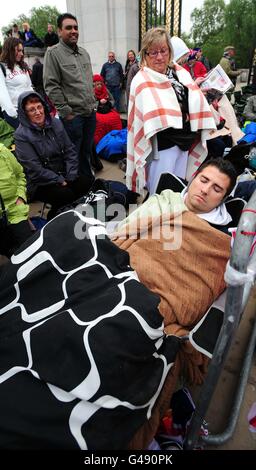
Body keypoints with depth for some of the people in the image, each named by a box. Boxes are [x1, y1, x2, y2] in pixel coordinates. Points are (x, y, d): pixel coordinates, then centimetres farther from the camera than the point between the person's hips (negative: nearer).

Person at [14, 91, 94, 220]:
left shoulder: (55, 123, 4)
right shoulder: (21, 135, -12)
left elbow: (70, 151, 5)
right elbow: (35, 169, -16)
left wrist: (71, 177, -6)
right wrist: (61, 181, -16)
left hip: (63, 175, 5)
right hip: (41, 184, -5)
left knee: (90, 183, -17)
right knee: (66, 195, -30)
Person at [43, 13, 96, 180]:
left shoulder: (84, 52, 14)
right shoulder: (53, 53, -7)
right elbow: (51, 86, -12)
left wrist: (93, 104, 13)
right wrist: (66, 112, -14)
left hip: (90, 113, 7)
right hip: (72, 115, -7)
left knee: (87, 151, 16)